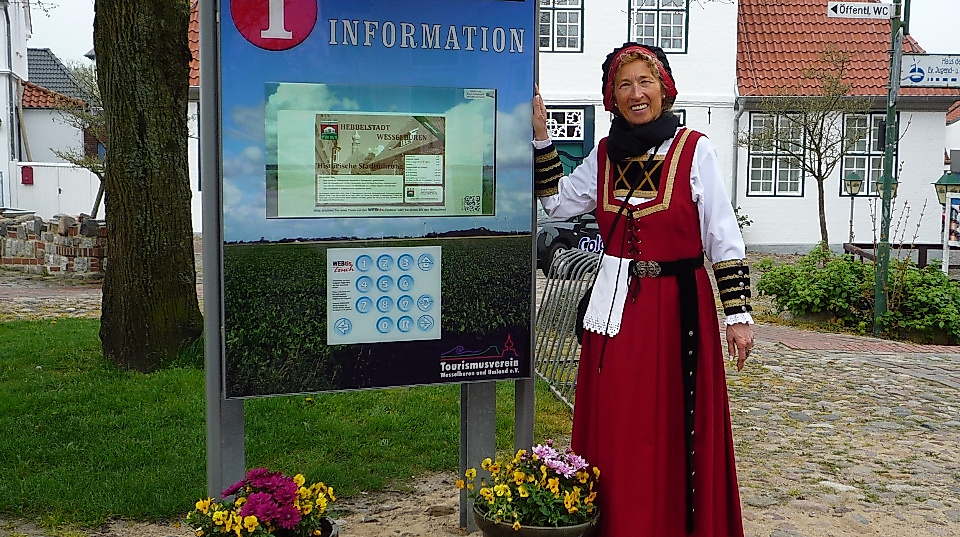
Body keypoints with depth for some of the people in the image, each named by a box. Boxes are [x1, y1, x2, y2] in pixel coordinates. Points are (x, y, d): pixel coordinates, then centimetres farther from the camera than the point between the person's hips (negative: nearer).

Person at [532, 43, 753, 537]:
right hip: (616, 305, 5)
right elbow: (557, 202, 13)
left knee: (675, 429, 5)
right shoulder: (604, 154, 8)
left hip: (678, 306, -4)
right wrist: (539, 136, 6)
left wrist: (738, 313, -9)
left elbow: (724, 238, -6)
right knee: (614, 430, 11)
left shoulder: (695, 150, -6)